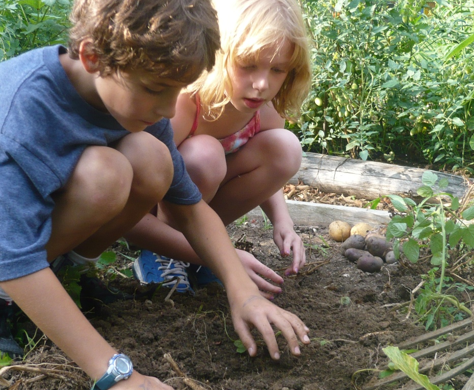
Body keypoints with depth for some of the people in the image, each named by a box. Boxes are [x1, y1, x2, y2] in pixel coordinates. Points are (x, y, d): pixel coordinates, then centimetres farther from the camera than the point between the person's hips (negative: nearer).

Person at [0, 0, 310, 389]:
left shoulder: (140, 100, -13)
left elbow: (190, 206, -6)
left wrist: (242, 289, -20)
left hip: (53, 213, 6)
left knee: (150, 158, -23)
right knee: (102, 173, -34)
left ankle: (68, 272, -5)